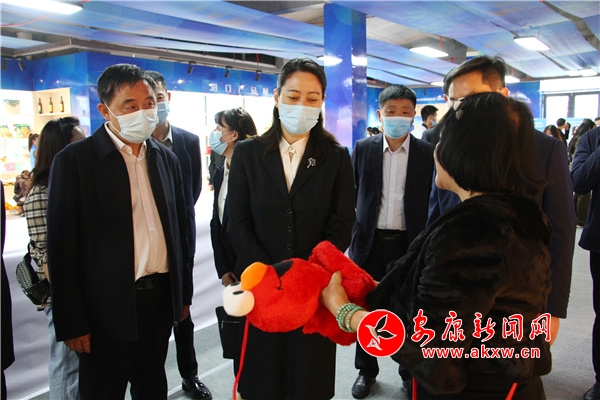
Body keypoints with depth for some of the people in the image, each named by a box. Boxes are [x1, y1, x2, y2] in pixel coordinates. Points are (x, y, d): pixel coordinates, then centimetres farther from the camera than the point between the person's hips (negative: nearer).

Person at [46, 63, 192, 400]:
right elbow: (62, 247, -8)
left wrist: (184, 293, 13)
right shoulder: (74, 160, -8)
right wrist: (72, 323, -9)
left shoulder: (167, 158, 7)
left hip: (161, 297, 4)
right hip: (106, 307, -4)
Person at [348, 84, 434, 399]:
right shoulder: (363, 149, 1)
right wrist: (352, 234, 5)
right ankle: (366, 369, 33)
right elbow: (352, 194, 6)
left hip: (410, 243, -1)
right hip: (370, 242, 2)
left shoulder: (427, 153, -4)